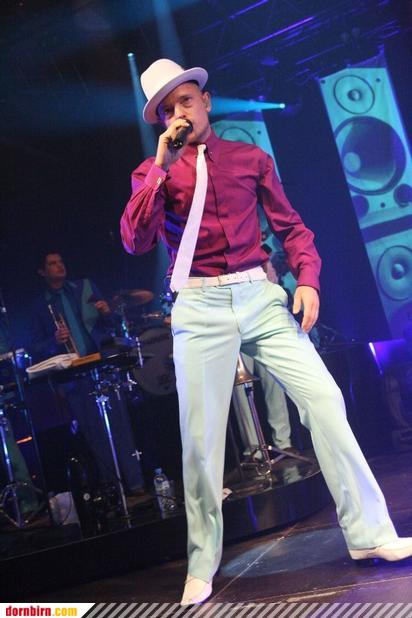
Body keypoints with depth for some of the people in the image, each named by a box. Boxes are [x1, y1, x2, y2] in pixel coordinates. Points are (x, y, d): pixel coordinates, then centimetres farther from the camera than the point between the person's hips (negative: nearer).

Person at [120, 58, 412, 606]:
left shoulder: (250, 159, 13)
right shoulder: (152, 173, 9)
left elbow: (291, 226, 13)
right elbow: (136, 241, -7)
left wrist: (307, 279, -3)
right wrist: (163, 166, -11)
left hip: (260, 295, 2)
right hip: (199, 308, -1)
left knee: (324, 398, -7)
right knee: (201, 436, -1)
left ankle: (368, 532, 7)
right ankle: (202, 566, 15)